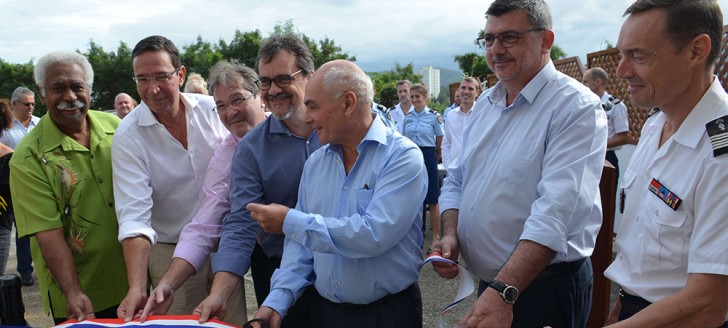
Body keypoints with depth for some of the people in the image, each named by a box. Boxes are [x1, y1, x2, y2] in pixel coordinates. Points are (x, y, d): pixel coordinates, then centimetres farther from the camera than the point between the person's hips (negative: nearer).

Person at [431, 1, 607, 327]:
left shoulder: (577, 107, -16)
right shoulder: (484, 104, 7)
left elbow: (555, 212, -26)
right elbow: (457, 180, 12)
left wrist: (504, 293, -32)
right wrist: (450, 234, -6)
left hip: (545, 286, -6)